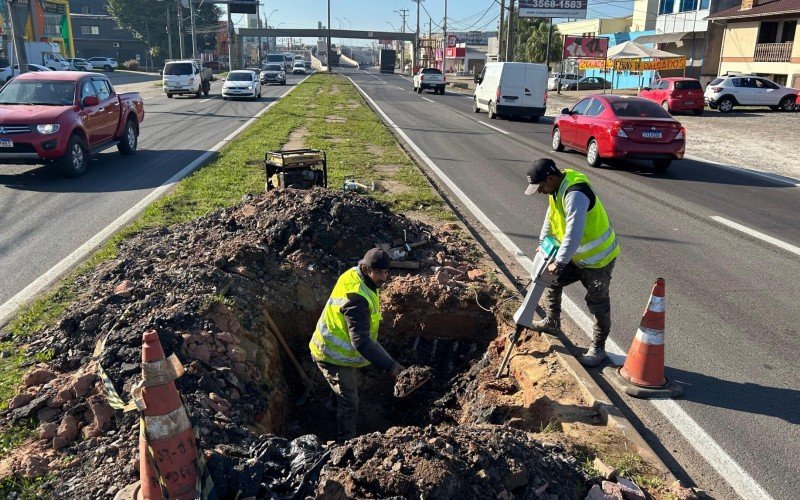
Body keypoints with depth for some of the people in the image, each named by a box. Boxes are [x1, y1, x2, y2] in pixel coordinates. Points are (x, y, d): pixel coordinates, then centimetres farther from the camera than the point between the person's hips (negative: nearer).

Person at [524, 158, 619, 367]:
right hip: (578, 255, 9)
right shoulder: (558, 187, -1)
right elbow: (551, 216, 17)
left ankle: (598, 347, 19)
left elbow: (573, 235, -36)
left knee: (598, 305, 4)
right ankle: (551, 323, 34)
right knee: (552, 282, 15)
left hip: (598, 258, -9)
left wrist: (558, 264, -28)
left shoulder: (575, 194, -33)